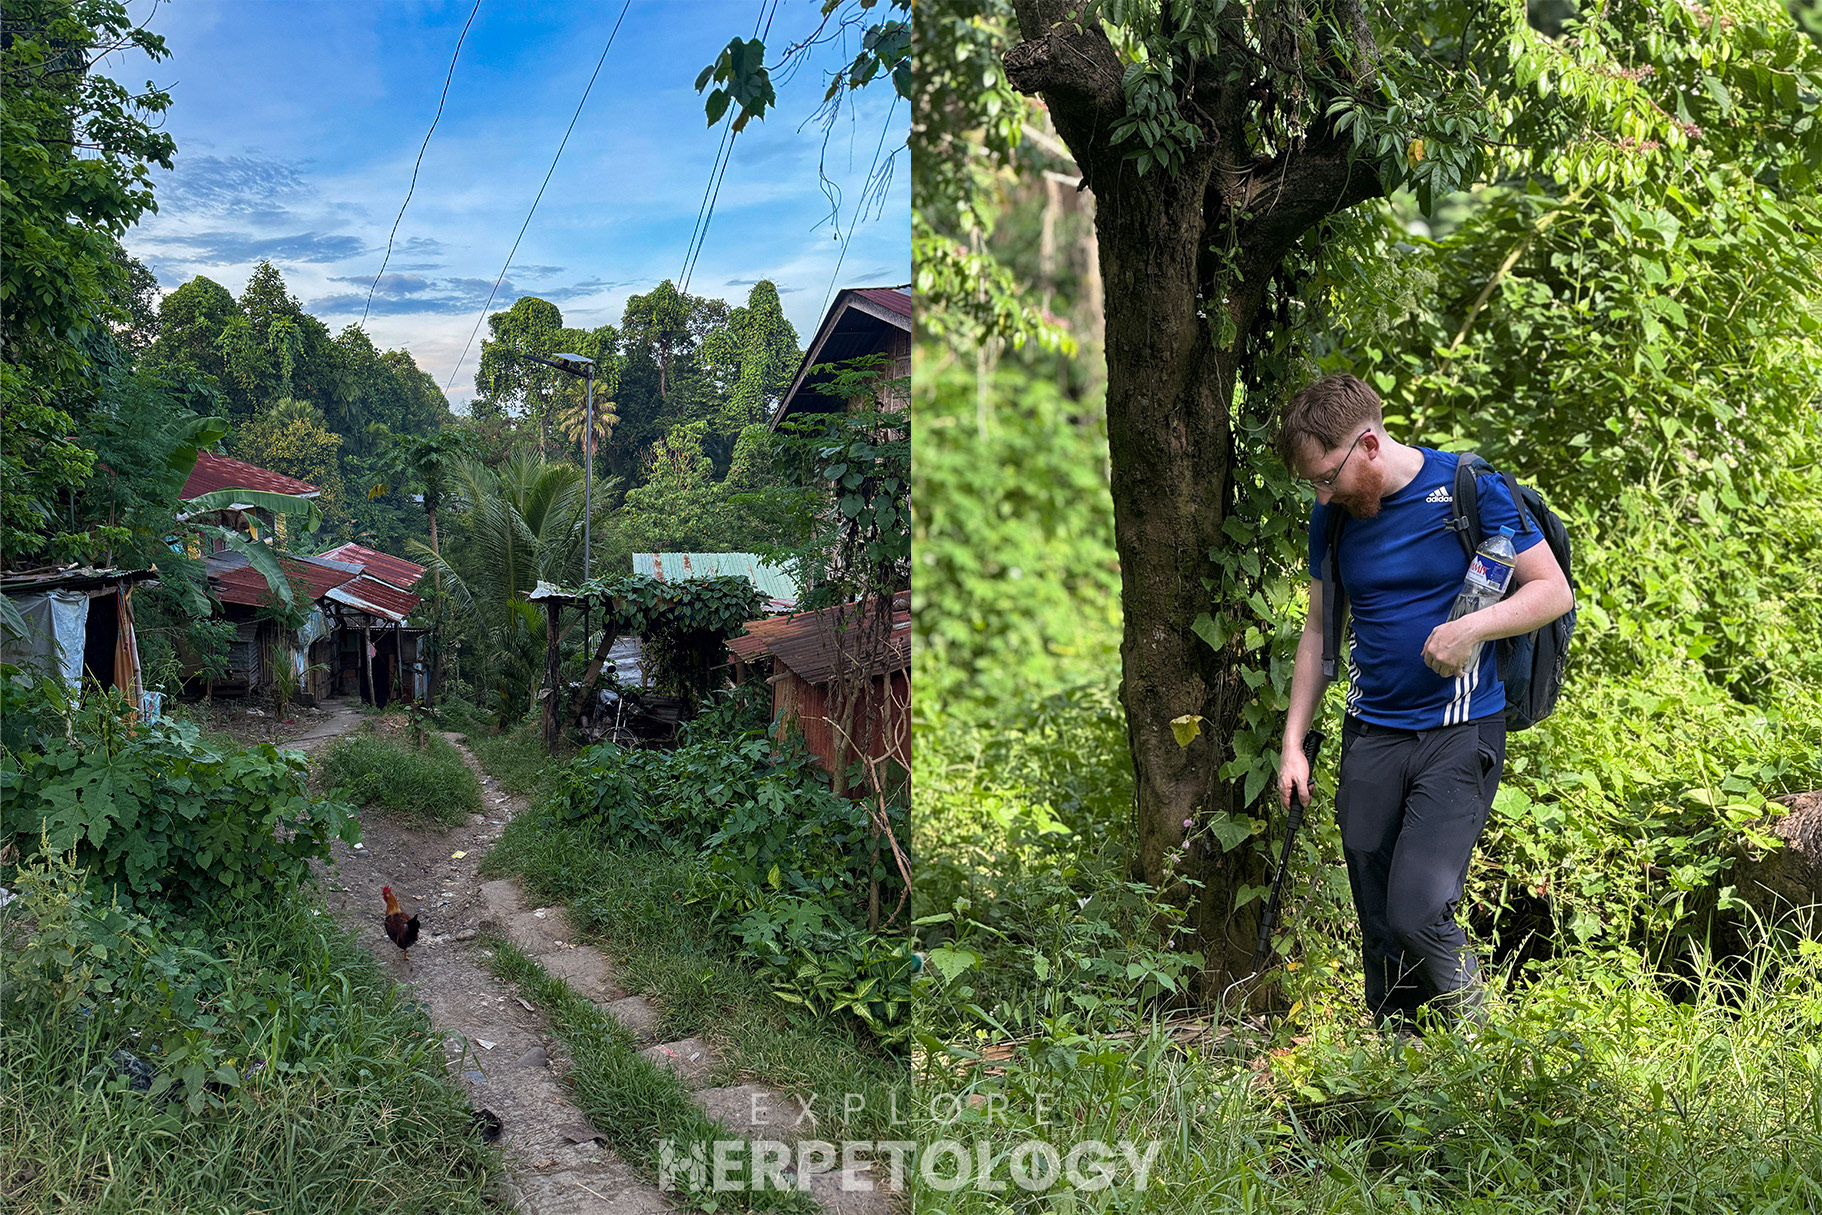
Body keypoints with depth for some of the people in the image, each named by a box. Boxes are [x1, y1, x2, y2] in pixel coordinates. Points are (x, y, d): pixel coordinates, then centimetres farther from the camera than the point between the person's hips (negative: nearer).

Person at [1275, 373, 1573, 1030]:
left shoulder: (1470, 488, -7)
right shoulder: (1333, 518, 6)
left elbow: (1554, 590, -3)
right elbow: (1319, 629, 15)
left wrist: (1472, 628, -20)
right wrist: (1293, 743, 10)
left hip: (1459, 731, -5)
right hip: (1371, 735, 5)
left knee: (1418, 914, -14)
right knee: (1378, 927, 6)